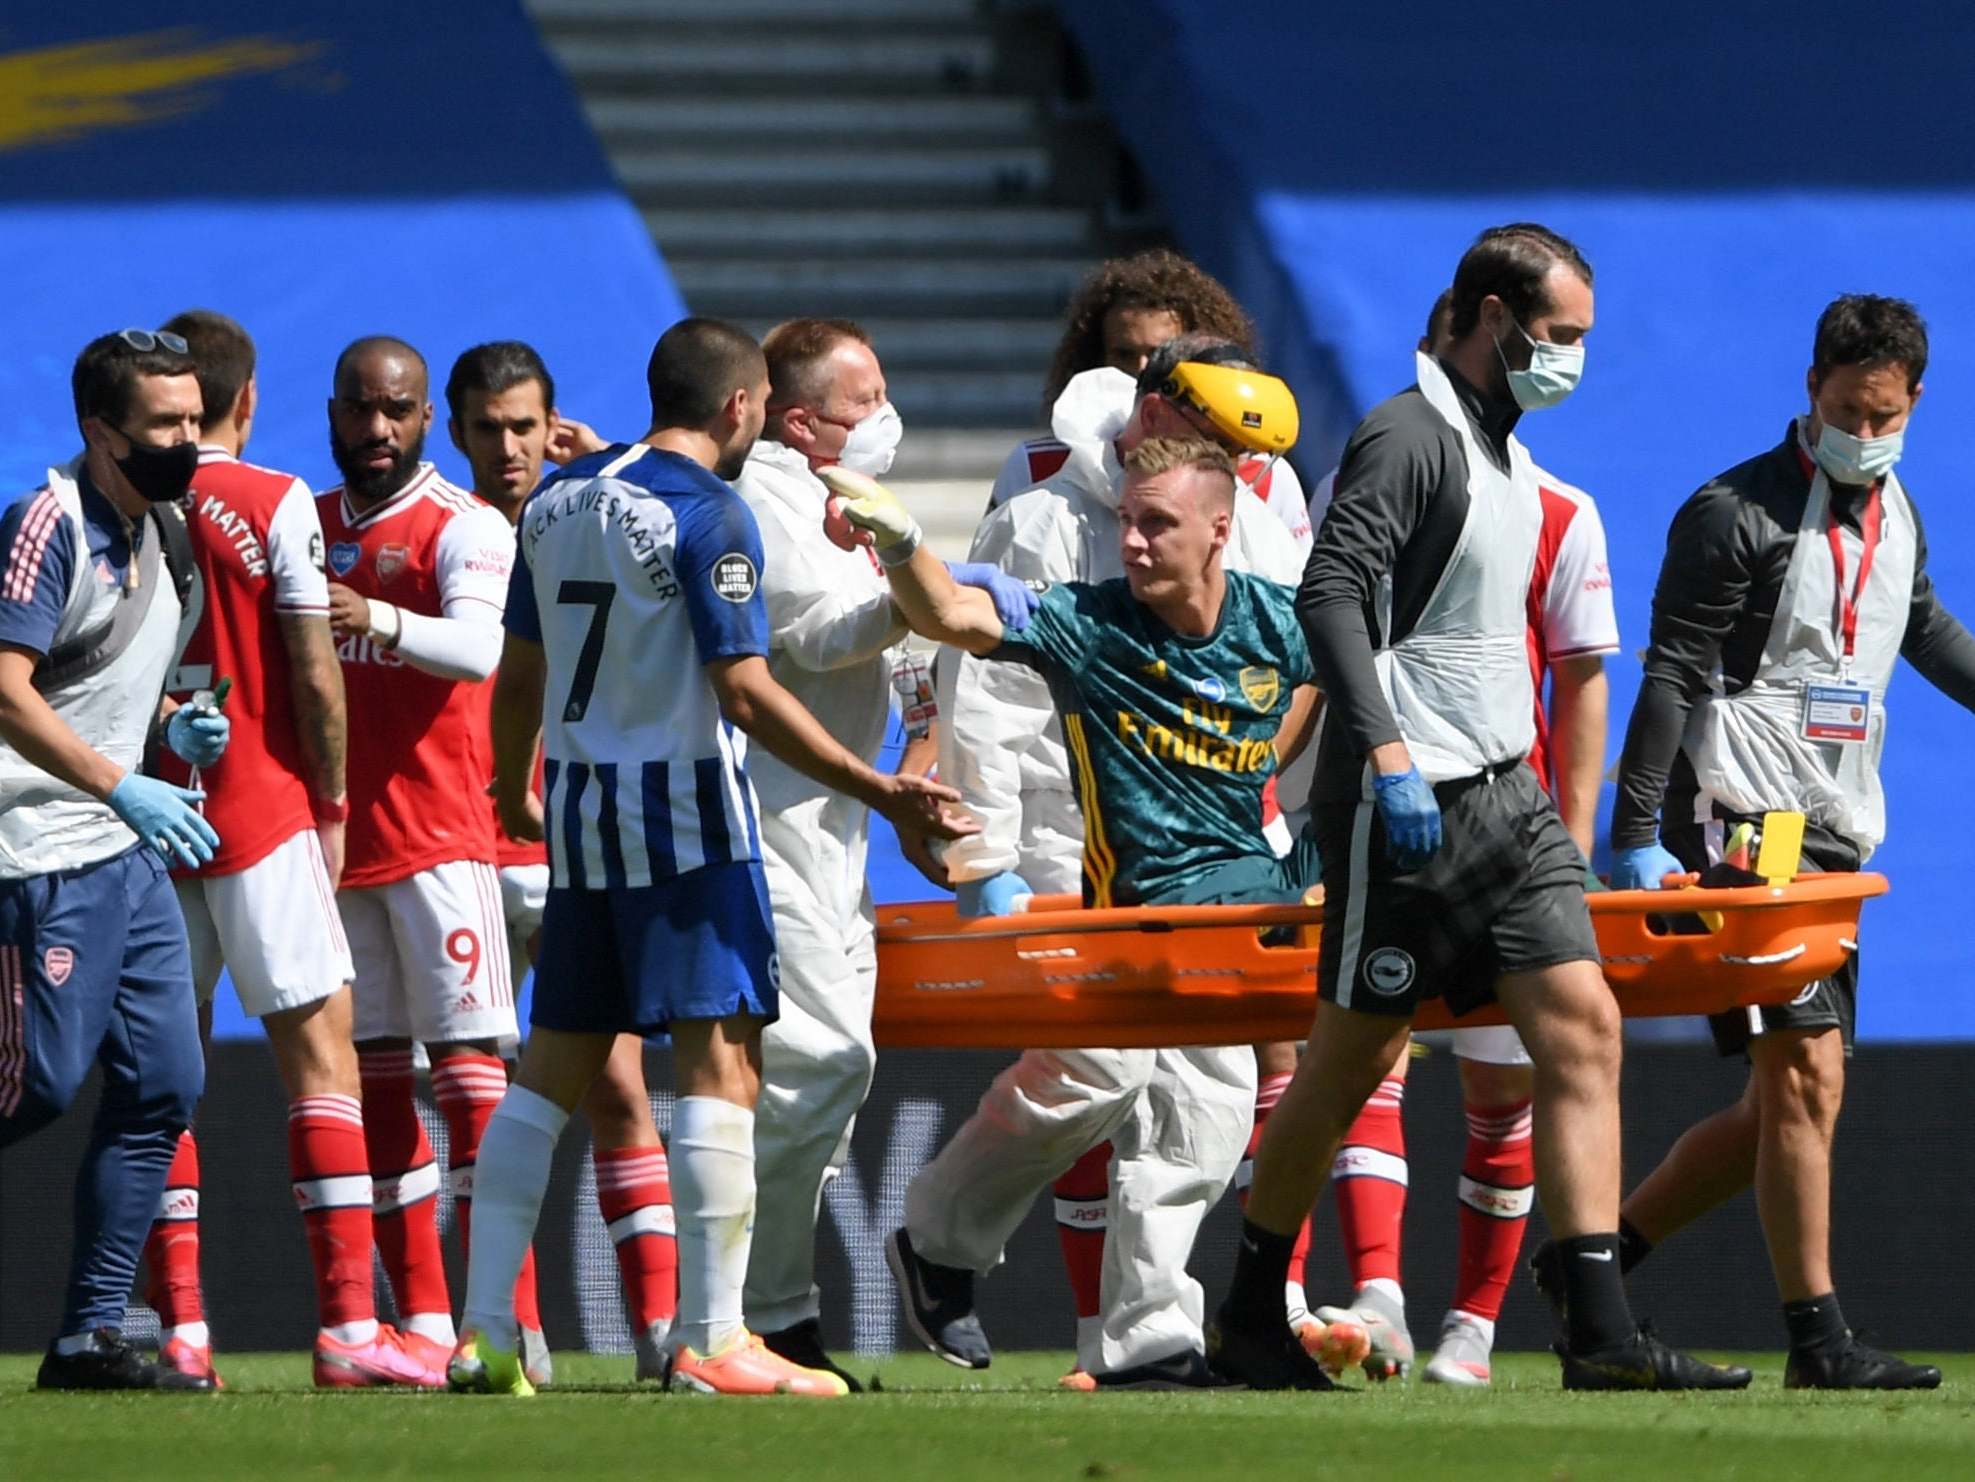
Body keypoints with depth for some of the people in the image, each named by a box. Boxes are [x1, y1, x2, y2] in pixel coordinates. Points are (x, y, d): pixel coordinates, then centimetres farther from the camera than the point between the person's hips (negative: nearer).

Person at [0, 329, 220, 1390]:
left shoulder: (156, 529, 13)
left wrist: (172, 725, 9)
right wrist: (123, 785, -24)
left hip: (128, 853, 9)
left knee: (163, 1084, 4)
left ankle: (90, 1337, 8)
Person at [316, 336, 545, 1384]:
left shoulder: (464, 530, -6)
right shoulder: (306, 527, 13)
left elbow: (478, 647, -24)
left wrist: (379, 620, -42)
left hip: (440, 834, -6)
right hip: (333, 837, 6)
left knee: (468, 1069, -10)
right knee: (374, 1079, 6)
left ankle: (512, 1323, -10)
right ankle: (424, 1325, 11)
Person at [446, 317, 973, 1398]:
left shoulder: (561, 499, 10)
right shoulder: (708, 514, -12)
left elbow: (520, 672, 16)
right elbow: (746, 693, -18)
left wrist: (512, 791, 32)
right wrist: (878, 790, -17)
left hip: (578, 810, 7)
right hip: (683, 807, -7)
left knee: (555, 1065, 11)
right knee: (719, 1059, -6)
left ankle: (483, 1330, 9)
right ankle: (708, 1340, -11)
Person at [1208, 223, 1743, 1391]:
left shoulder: (1506, 453, 17)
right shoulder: (1408, 438, -12)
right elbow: (1330, 593, -22)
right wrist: (1387, 752, -29)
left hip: (1504, 793, 9)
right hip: (1410, 802, -9)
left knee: (1583, 1029, -4)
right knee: (1356, 1056, 0)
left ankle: (1602, 1334, -8)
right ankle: (1251, 1317, 15)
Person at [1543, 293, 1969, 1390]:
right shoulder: (1736, 514, -9)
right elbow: (1671, 674, -13)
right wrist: (1637, 836, -18)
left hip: (1835, 837, 8)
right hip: (1741, 826, -8)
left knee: (1784, 1107, 6)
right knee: (1804, 1075, -14)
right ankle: (1817, 1341, -14)